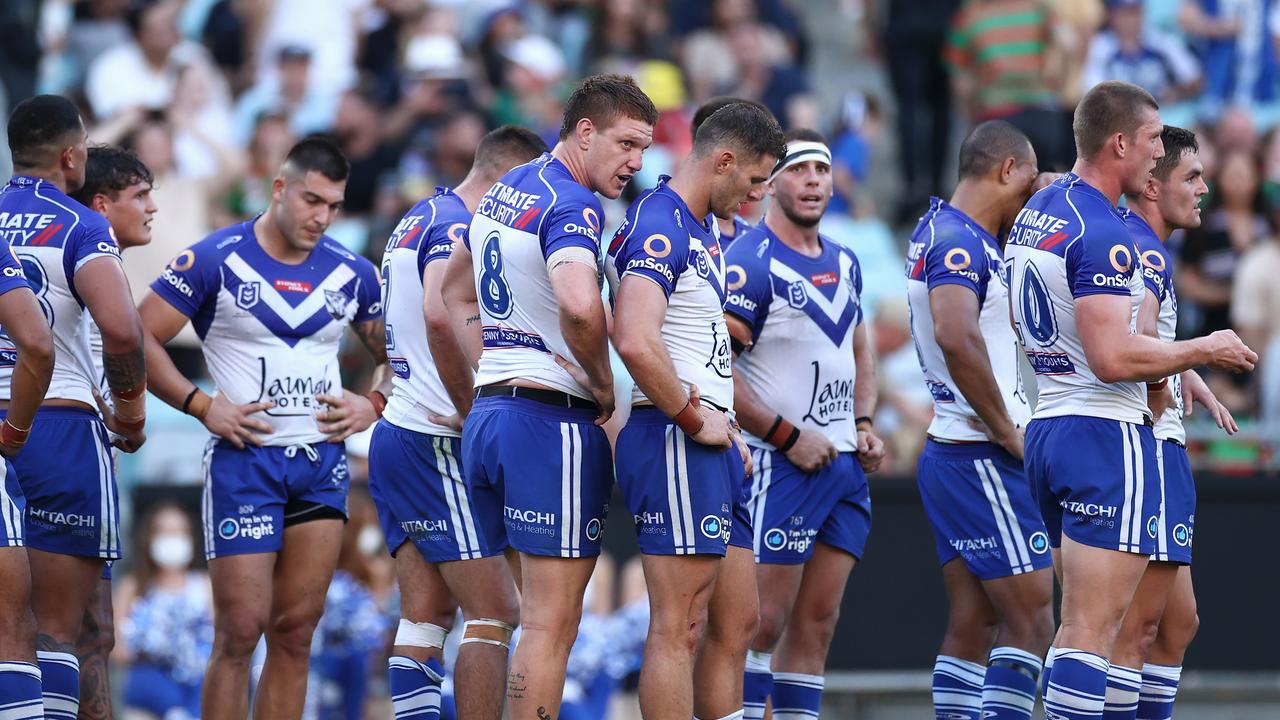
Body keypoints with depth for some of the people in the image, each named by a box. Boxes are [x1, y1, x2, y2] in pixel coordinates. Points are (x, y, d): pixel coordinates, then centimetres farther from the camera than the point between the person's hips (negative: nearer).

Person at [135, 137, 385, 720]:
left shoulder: (351, 273, 7)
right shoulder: (214, 260, -5)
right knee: (241, 629, -9)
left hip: (322, 462, 4)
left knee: (296, 630, 4)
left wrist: (372, 404, 1)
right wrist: (202, 405, -12)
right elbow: (138, 339, -4)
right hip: (243, 459, -4)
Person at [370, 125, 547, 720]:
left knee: (426, 614, 6)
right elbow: (440, 317, -30)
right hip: (438, 445, -10)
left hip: (397, 430, 10)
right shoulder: (456, 226, -13)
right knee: (494, 611, -8)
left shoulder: (417, 220, 19)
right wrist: (472, 410, -19)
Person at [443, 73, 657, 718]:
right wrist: (603, 385, -16)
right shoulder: (572, 204, -15)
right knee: (552, 623, -7)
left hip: (487, 414, 9)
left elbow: (455, 288, 29)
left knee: (498, 613, 15)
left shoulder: (506, 190, 15)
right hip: (552, 418, -9)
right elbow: (579, 306, -33)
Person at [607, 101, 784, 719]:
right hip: (674, 441, -11)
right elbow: (636, 344, -29)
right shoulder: (657, 226, -15)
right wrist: (695, 420, -18)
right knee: (679, 631, -10)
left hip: (709, 444, 11)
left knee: (736, 624, 12)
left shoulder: (703, 229, 18)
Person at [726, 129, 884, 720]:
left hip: (844, 465, 8)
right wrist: (789, 437, -15)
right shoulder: (750, 262, -11)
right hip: (783, 466, -8)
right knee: (764, 620, -9)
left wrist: (863, 425, 9)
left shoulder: (844, 263, 15)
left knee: (817, 622, 7)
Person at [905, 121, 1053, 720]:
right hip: (982, 460, -10)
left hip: (949, 456, 10)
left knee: (971, 628, 9)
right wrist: (1006, 430, -22)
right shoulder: (959, 239, -16)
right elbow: (957, 336, -32)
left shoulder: (939, 230, 15)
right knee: (1030, 623, -9)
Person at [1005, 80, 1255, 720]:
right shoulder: (1103, 235, -17)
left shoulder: (1035, 213, 14)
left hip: (1046, 426, 10)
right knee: (1093, 628, -10)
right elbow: (1113, 358, -25)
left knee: (1080, 617, 15)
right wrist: (1205, 351, -10)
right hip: (1106, 433, -10)